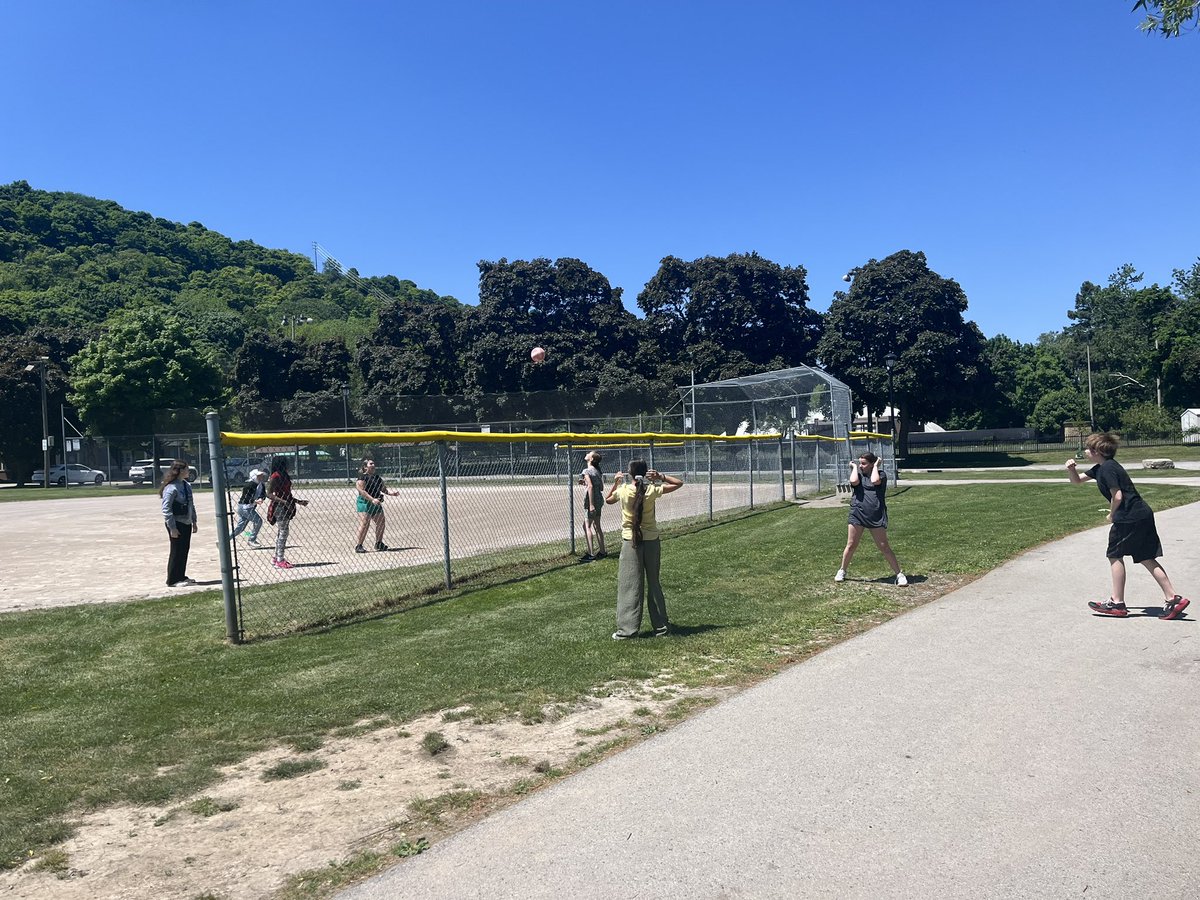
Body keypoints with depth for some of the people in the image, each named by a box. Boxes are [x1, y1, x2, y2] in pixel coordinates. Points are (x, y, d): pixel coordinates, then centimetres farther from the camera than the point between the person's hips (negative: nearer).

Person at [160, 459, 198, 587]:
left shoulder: (187, 485, 10)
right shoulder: (171, 488, -17)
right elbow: (166, 509, -19)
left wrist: (194, 521, 17)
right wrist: (172, 527, -20)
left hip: (186, 524, 8)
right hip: (176, 524, -8)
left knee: (185, 550, 13)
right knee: (177, 551, 0)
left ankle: (181, 576, 24)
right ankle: (173, 580, 10)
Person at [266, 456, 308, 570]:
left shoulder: (284, 476, 16)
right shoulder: (276, 477, -12)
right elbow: (269, 493, -17)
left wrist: (299, 501, 24)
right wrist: (282, 501, -27)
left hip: (286, 508, 10)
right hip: (279, 508, -10)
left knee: (281, 533, 13)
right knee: (283, 532, -9)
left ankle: (277, 558, 19)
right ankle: (280, 560, -6)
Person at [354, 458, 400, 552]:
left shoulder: (377, 478, 17)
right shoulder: (362, 478, -8)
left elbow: (384, 488, 17)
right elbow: (362, 491, -19)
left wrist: (392, 493, -3)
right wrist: (372, 499, -28)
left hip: (376, 504, 8)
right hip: (364, 503, -8)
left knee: (381, 523, 10)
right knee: (364, 524, -15)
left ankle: (379, 543, 25)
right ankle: (358, 546, -9)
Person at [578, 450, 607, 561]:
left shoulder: (587, 471, -12)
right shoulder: (597, 471, 13)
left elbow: (590, 487, -22)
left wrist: (591, 505, -24)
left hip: (591, 501, -9)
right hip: (599, 500, 9)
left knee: (587, 526, -8)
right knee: (597, 526, 15)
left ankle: (590, 554, -12)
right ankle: (602, 551, 19)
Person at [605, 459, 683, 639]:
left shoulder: (623, 490, -8)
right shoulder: (652, 490, -8)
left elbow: (607, 499, 14)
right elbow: (679, 483, 0)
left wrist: (615, 482, 18)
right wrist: (661, 477, -2)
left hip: (630, 542, -1)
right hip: (651, 541, 1)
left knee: (629, 585, 3)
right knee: (654, 584, 12)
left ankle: (627, 629, 3)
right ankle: (661, 627, 19)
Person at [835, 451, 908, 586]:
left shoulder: (881, 474, 5)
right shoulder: (858, 474, 12)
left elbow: (874, 481, -19)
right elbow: (853, 481, -12)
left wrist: (876, 466, -4)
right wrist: (854, 467, 2)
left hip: (876, 517, -2)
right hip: (857, 515, 2)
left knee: (884, 547, 0)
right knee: (851, 546, 7)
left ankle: (899, 574, 8)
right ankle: (842, 571, 22)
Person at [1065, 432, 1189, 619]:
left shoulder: (1108, 468, -13)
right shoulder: (1100, 468, 16)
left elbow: (1117, 496, -19)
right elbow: (1077, 480, 25)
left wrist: (1111, 515, -3)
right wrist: (1071, 469, 4)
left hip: (1130, 518, -10)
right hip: (1144, 514, 10)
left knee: (1115, 555, 2)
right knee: (1146, 558, 11)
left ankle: (1117, 603, 6)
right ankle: (1172, 598, 8)